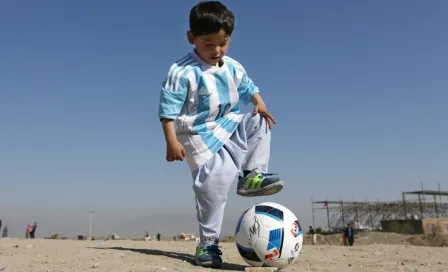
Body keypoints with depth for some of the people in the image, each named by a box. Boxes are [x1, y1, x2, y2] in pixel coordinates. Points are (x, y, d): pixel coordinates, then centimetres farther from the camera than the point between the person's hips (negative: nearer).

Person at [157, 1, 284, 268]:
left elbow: (248, 88, 20)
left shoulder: (234, 68, 4)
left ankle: (253, 174, -1)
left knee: (260, 122, -8)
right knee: (215, 181, -16)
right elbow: (168, 109, -15)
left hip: (230, 127, 7)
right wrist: (172, 141, -19)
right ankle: (208, 242, -3)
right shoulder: (182, 72, -15)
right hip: (200, 136, -6)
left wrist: (259, 103, 0)